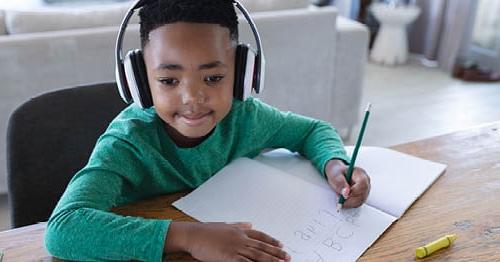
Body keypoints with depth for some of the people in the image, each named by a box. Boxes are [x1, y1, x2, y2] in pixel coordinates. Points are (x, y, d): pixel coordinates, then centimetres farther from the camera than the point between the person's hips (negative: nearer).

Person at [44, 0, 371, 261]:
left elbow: (313, 130, 4)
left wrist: (334, 165, -17)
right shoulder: (127, 142, -25)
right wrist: (188, 236, -45)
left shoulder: (244, 116, -13)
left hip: (233, 230, 3)